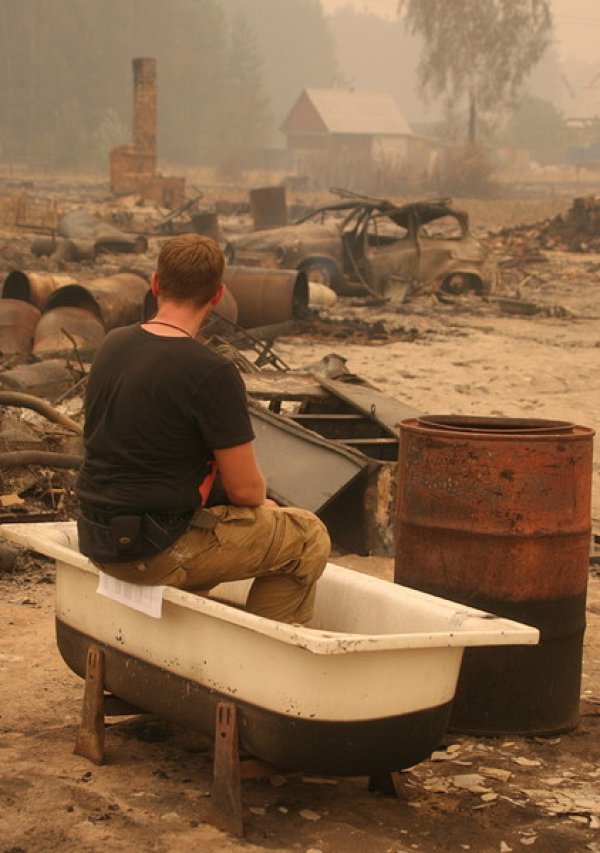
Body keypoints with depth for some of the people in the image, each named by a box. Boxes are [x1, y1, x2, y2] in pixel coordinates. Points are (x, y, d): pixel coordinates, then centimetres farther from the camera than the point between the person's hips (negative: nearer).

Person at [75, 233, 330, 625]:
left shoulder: (113, 344, 3)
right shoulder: (212, 372, -20)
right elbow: (245, 488, -16)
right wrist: (262, 501, 10)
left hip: (97, 540, 8)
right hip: (156, 550, -8)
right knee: (309, 538, 7)